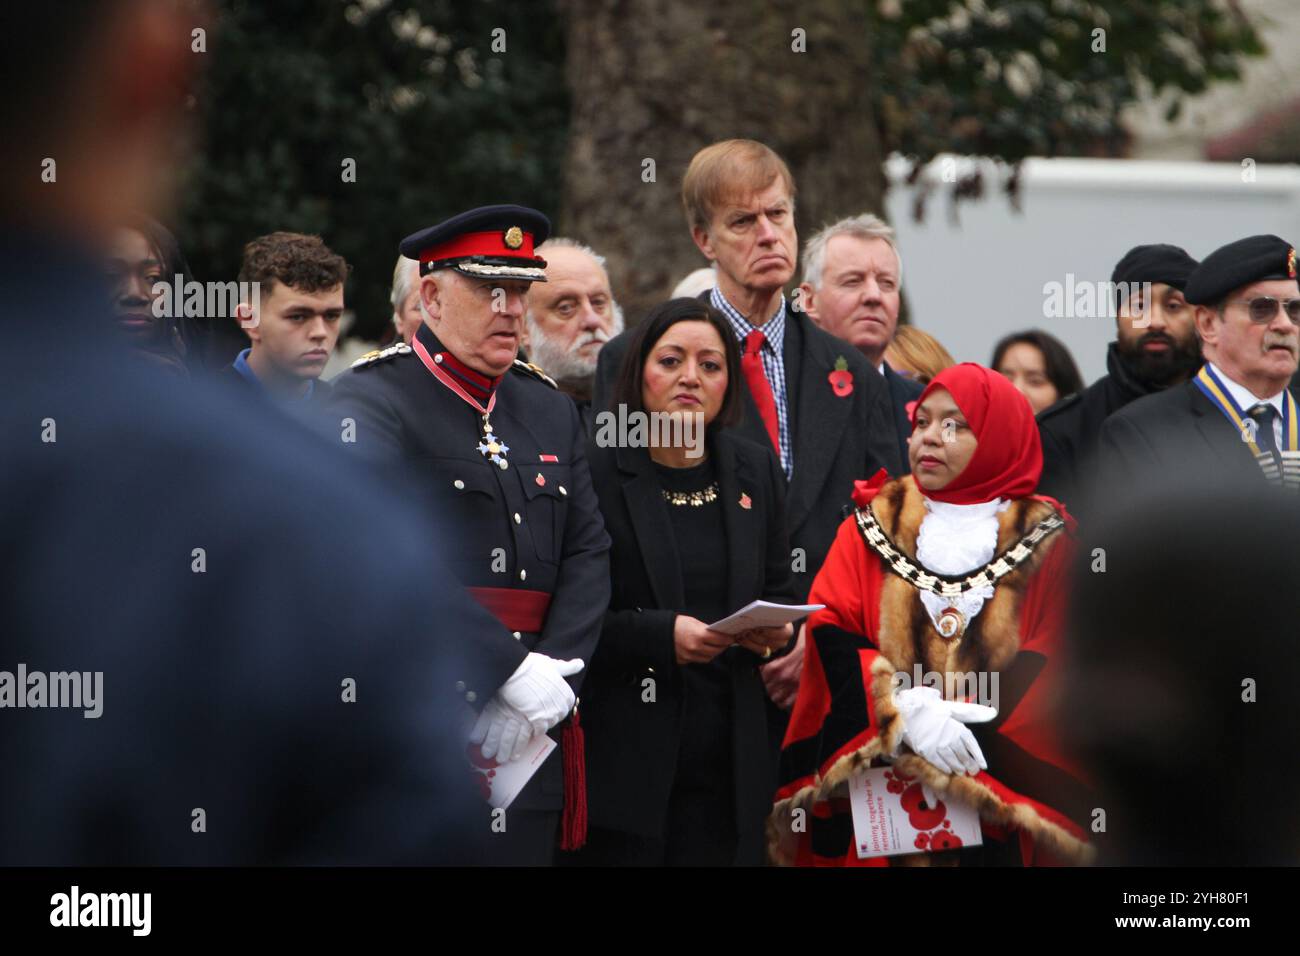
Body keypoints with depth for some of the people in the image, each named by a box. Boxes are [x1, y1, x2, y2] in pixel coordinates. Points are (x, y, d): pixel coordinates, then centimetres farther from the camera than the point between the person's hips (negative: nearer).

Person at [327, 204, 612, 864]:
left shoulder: (549, 409, 16)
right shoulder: (373, 400, -6)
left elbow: (588, 557, 9)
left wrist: (548, 676, -8)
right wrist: (511, 672, -18)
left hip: (527, 735, 6)